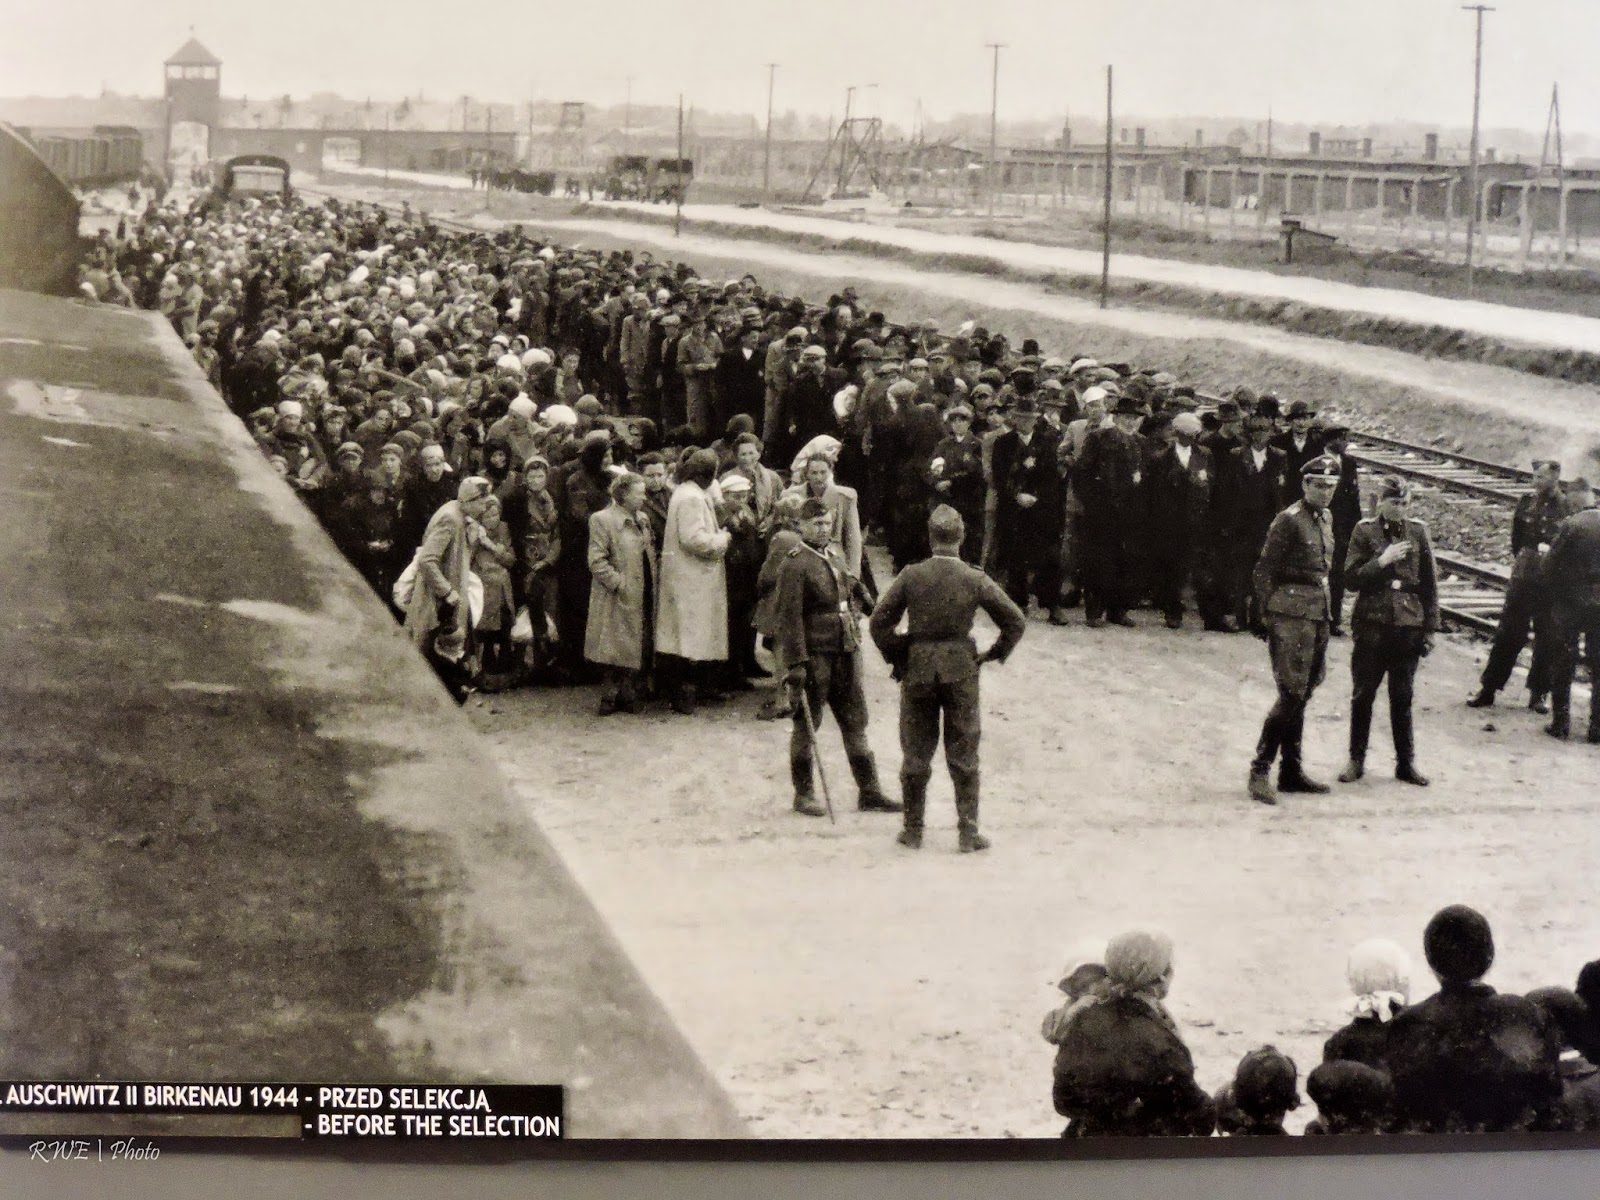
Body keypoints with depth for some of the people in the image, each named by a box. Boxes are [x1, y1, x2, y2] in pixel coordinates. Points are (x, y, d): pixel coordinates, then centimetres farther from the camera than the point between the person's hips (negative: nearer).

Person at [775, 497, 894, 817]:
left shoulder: (836, 557, 12)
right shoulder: (794, 565, -12)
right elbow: (789, 617, -16)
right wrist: (795, 663, -19)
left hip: (846, 651, 7)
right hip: (814, 655, -7)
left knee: (855, 721, 10)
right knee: (806, 725, 4)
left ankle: (869, 792, 16)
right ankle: (803, 794, 14)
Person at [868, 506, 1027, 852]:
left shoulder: (911, 575, -8)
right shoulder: (975, 579, -7)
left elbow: (879, 622, -6)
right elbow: (1016, 621, -4)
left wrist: (895, 656, 8)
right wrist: (995, 654, 8)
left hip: (917, 669, 0)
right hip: (961, 671, 0)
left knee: (916, 754, 11)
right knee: (963, 755, 8)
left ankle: (913, 830, 16)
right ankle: (968, 832, 9)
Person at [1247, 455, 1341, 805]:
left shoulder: (1325, 519, 14)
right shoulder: (1289, 520, -10)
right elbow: (1264, 570, -10)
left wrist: (1326, 612, 19)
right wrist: (1265, 615, -12)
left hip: (1318, 615, 8)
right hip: (1292, 614, -8)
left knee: (1301, 696, 11)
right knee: (1292, 694, -12)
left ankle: (1292, 771, 16)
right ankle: (1260, 770, -8)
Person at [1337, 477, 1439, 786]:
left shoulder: (1418, 532, 5)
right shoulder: (1365, 531, 0)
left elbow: (1429, 584, 8)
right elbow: (1351, 579, -3)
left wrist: (1430, 629, 5)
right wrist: (1381, 562, -16)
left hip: (1408, 624, 1)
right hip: (1372, 624, -1)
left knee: (1402, 697, 7)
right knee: (1363, 695, 4)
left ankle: (1406, 763, 15)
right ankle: (1356, 760, 15)